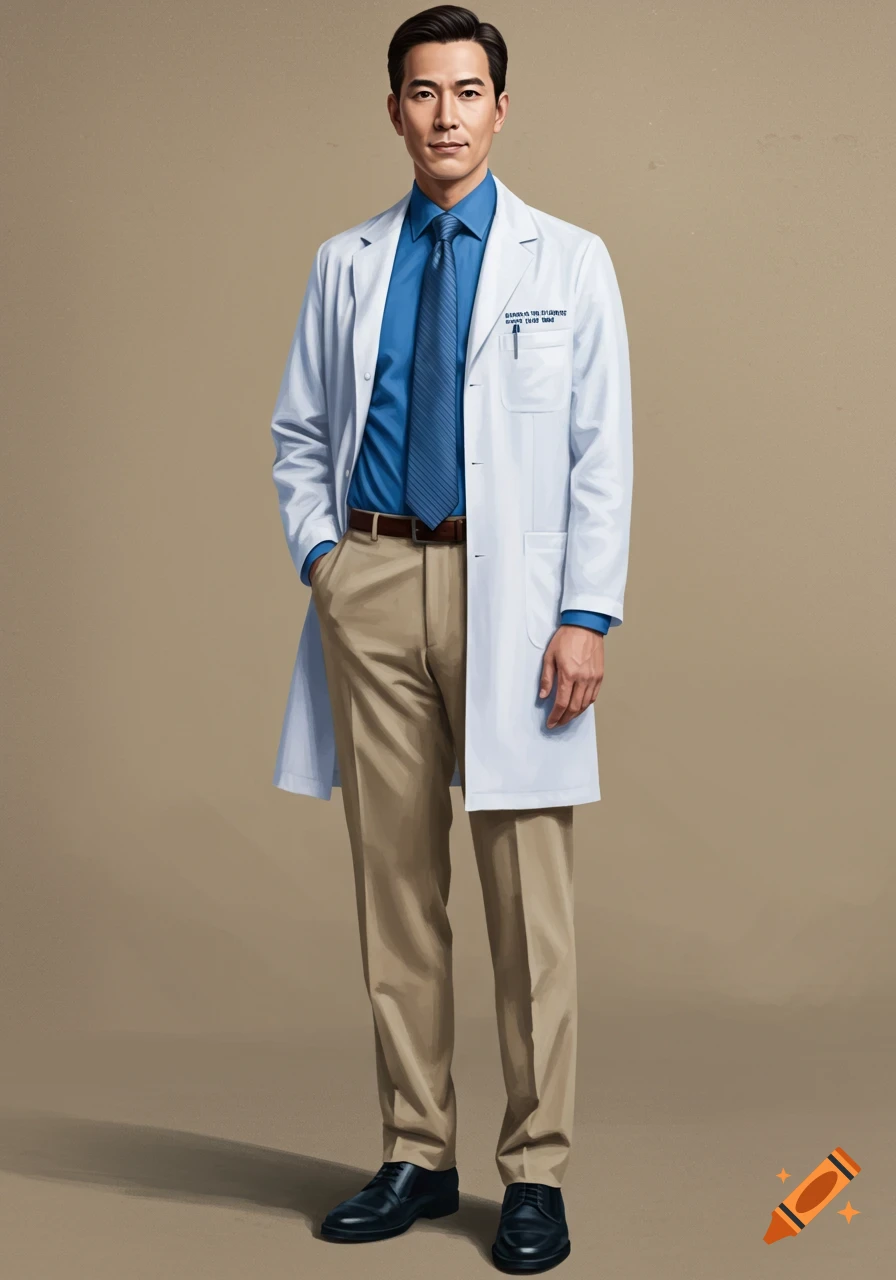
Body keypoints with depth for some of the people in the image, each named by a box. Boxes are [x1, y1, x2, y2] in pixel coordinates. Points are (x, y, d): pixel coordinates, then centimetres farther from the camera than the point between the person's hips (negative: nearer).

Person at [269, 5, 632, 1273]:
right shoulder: (346, 265, 13)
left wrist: (588, 617, -9)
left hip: (508, 589, -3)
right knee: (395, 881, 7)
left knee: (529, 892, -2)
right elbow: (300, 433, 17)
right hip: (373, 586, 3)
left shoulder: (568, 262, 5)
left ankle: (536, 1172, 8)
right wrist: (320, 555, 1)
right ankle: (416, 1156, 19)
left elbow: (602, 454, 0)